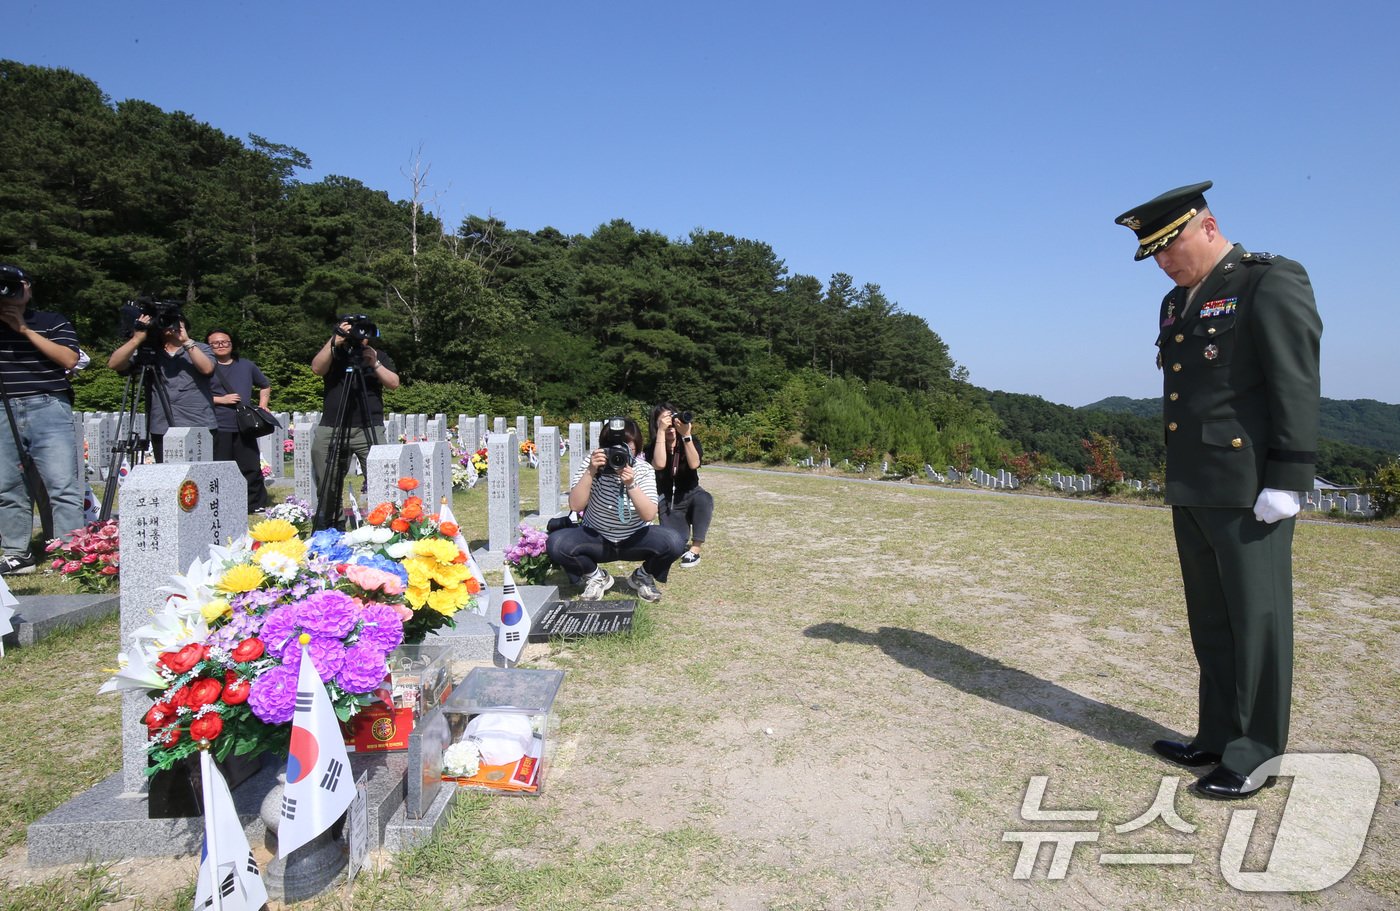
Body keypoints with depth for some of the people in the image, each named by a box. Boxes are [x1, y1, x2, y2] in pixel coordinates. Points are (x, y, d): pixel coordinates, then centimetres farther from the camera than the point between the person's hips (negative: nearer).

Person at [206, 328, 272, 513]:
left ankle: (257, 507, 11)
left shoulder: (246, 366, 15)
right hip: (218, 429, -3)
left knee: (252, 469, 3)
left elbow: (265, 386, 27)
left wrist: (262, 406, 13)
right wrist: (220, 400, -11)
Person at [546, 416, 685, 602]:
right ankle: (596, 577, 4)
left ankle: (642, 577, 7)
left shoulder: (644, 470, -13)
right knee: (555, 543, -27)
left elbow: (649, 515, -23)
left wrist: (631, 485, -36)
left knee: (674, 542, -28)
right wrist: (590, 472, -32)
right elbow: (575, 506, -22)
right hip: (595, 539, 0)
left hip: (635, 539, 0)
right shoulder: (593, 463, -13)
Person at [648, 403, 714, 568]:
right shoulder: (653, 447, -10)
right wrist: (661, 431, -33)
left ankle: (695, 550, -27)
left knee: (704, 498, -38)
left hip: (691, 495, 0)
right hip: (669, 502, 0)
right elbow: (659, 464, -33)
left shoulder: (692, 441, -9)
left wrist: (686, 435, -38)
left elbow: (694, 464, -28)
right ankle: (683, 529, 19)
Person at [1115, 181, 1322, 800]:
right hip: (1192, 491, 8)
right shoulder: (1177, 303, 16)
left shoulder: (1273, 284, -7)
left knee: (1256, 619, 1)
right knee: (1210, 621, 14)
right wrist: (1177, 477, 16)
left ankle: (1256, 754, 12)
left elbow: (1298, 387, -14)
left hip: (1247, 490, -8)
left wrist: (1285, 482, -18)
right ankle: (1218, 737, 25)